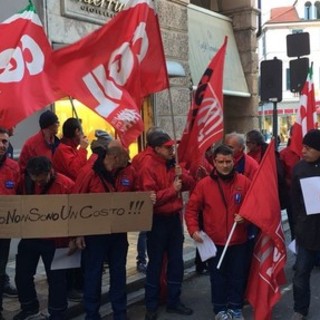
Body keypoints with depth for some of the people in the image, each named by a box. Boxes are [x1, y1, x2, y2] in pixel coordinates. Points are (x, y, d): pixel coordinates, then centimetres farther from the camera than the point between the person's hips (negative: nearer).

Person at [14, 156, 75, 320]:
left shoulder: (66, 185, -20)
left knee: (56, 278, 5)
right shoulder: (25, 182, -4)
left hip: (55, 240, -5)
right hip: (29, 237, 5)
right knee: (22, 274, 15)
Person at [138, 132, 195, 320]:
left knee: (176, 261, 12)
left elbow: (191, 184, 8)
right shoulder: (148, 168, -14)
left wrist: (181, 176, -11)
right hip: (157, 221, -7)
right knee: (155, 263, 3)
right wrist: (172, 189, -20)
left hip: (174, 218, 7)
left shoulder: (173, 164, 9)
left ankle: (174, 301, 26)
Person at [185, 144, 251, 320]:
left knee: (238, 275, 11)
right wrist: (193, 229, -13)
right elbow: (191, 209, -2)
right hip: (214, 241, -1)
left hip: (238, 241, 1)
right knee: (218, 277, 10)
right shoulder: (204, 184, -6)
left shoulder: (244, 182, -3)